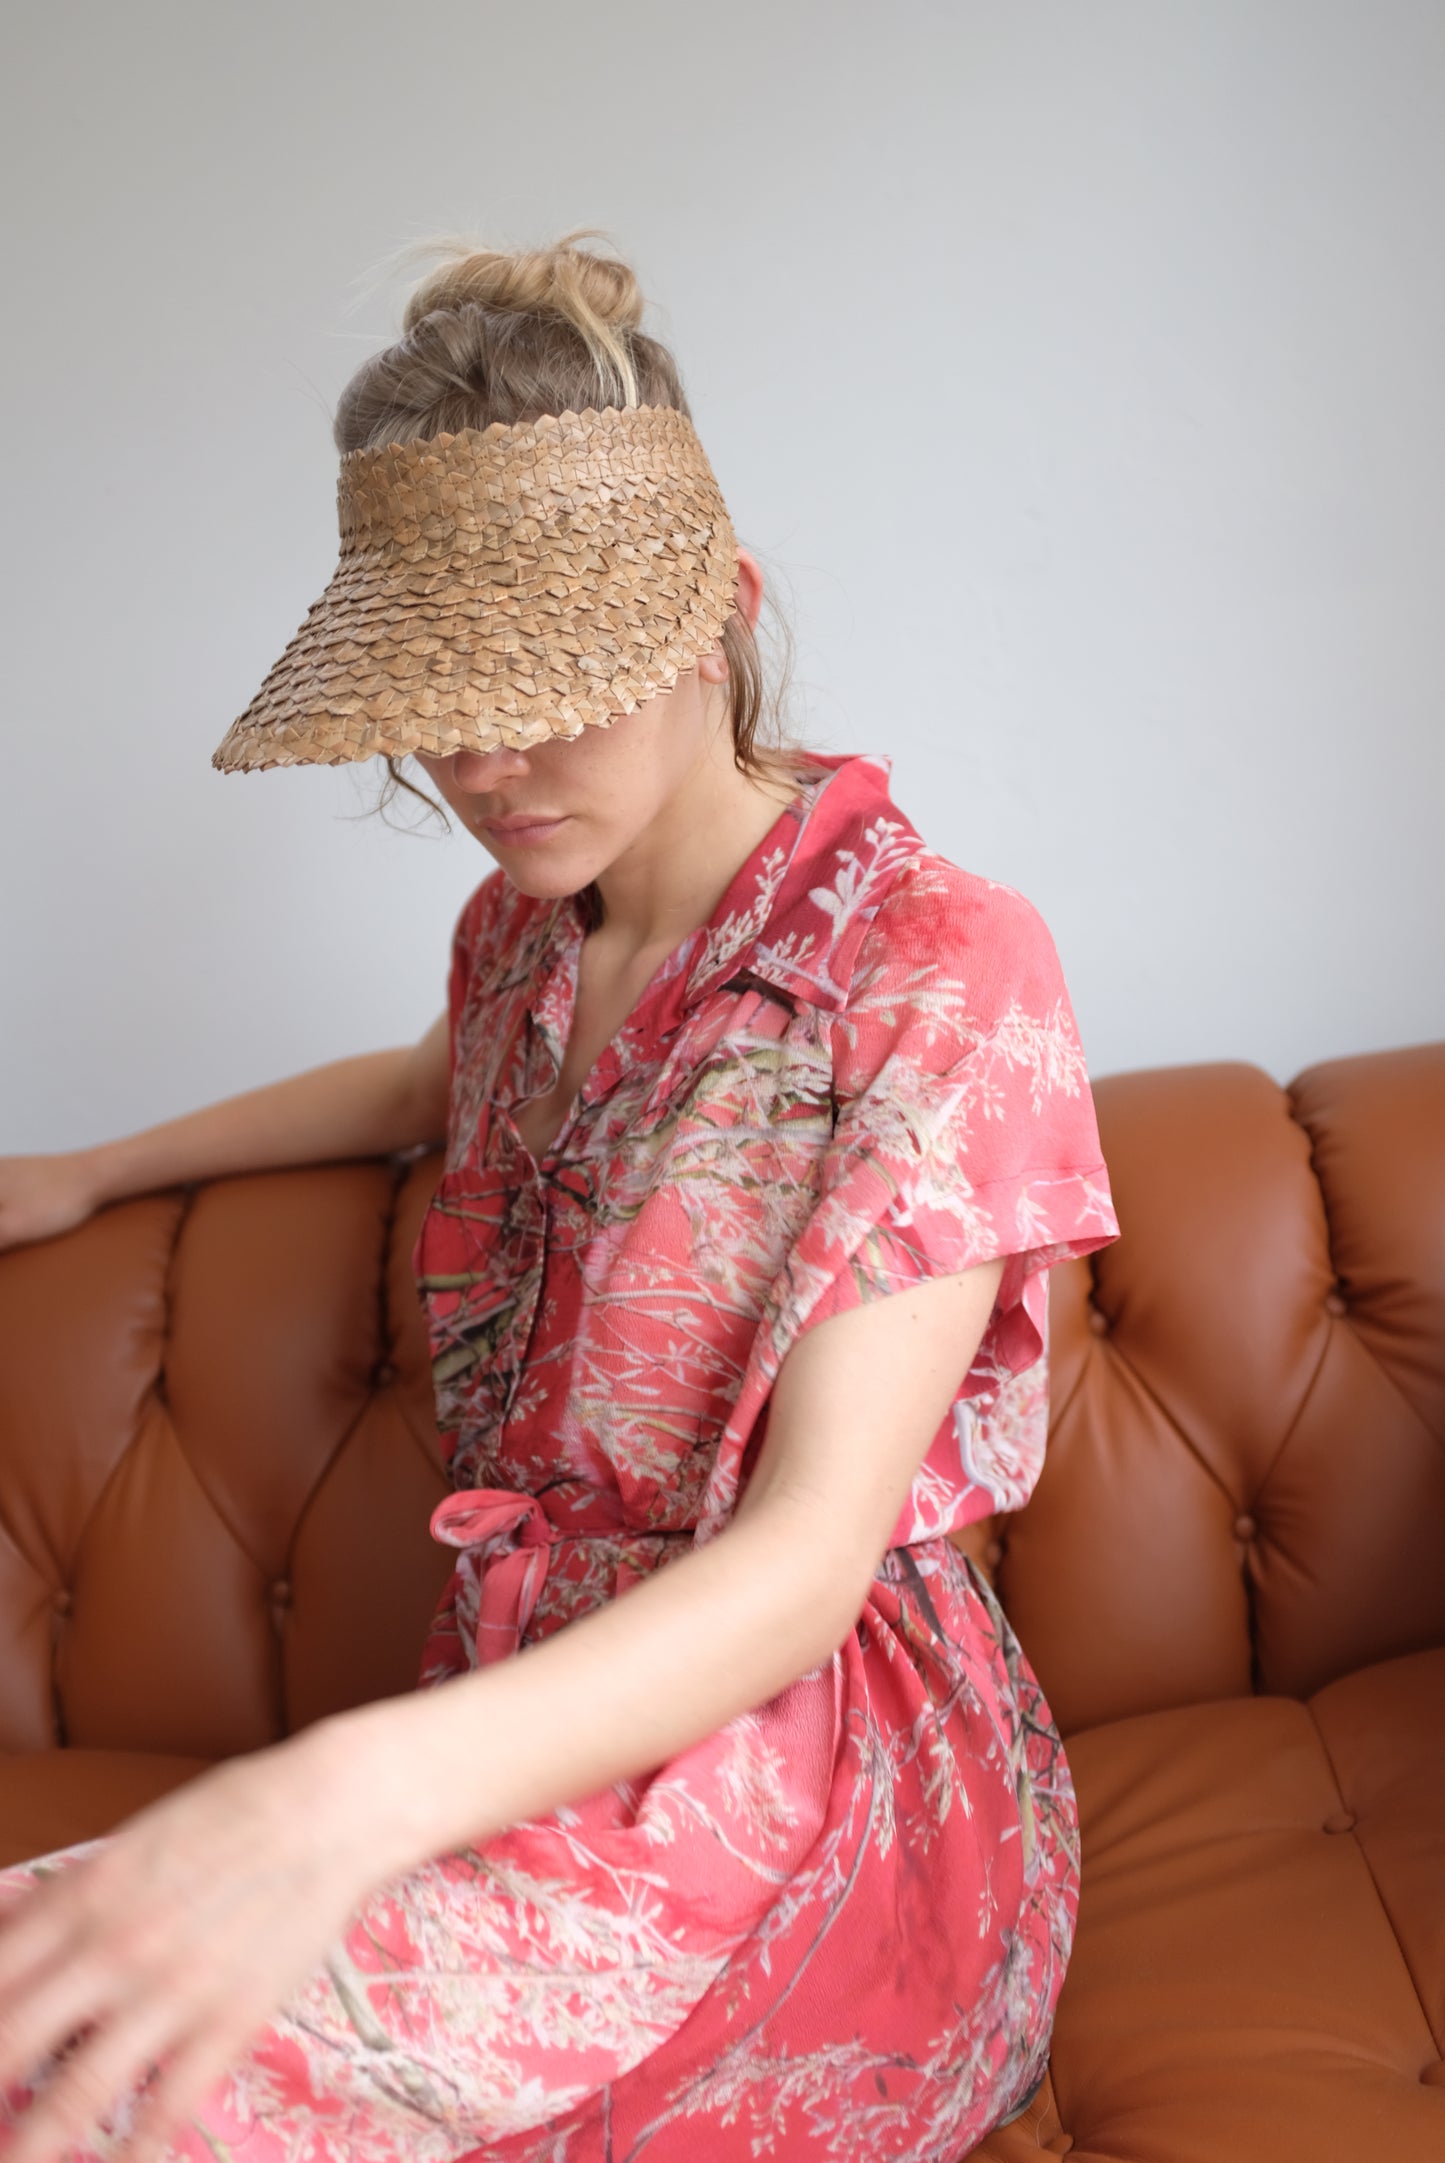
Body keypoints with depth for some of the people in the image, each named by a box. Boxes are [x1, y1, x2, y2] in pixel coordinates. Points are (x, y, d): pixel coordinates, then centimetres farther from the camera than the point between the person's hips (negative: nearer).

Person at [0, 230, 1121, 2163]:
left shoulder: (936, 965, -15)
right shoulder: (529, 928, 6)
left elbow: (809, 1554, -23)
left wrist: (352, 1794, -39)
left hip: (800, 1776, -6)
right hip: (536, 1739, 6)